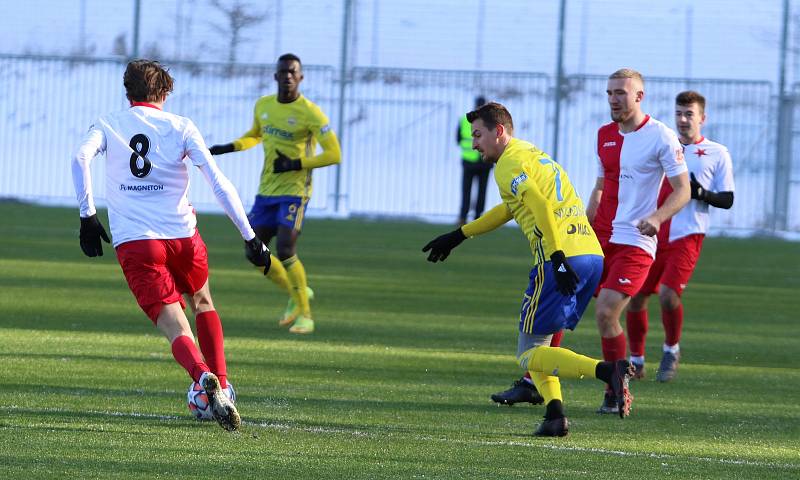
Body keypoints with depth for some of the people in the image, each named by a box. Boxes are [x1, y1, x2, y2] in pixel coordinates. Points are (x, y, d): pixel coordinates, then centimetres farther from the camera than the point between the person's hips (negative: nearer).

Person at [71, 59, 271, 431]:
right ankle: (221, 384, 20)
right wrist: (250, 238, 0)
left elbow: (80, 158, -12)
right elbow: (218, 182, -1)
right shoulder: (181, 127, 7)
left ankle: (205, 377, -35)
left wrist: (87, 215, -7)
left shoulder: (107, 125, 10)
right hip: (183, 238, 1)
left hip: (133, 244, -1)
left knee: (177, 330, -5)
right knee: (202, 303, 30)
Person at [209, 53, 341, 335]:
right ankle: (296, 294, 25)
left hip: (294, 192, -6)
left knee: (285, 252, -18)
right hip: (266, 191, 6)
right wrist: (226, 148, 12)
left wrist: (296, 164, -22)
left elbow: (334, 155, -14)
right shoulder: (263, 106, 6)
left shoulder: (311, 114, -13)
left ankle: (304, 314, -3)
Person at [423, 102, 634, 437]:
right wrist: (457, 237, 47)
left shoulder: (509, 163, -2)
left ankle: (608, 371, -24)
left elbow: (540, 206, -18)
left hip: (563, 259, -9)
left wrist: (558, 259, -25)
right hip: (592, 255, 9)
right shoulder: (533, 154, 28)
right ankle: (555, 415, 3)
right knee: (538, 344, 20)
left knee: (528, 355, -5)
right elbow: (510, 208, 42)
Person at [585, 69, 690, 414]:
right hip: (600, 238, 6)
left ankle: (616, 393, -3)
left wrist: (656, 218, -25)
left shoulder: (661, 137, -7)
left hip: (634, 241, -6)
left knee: (606, 313, -18)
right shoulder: (605, 135, 13)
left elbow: (682, 191, -8)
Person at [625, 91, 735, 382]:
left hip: (687, 237, -4)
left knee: (668, 295, -19)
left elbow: (727, 200, 3)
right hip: (652, 235, 4)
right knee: (635, 296, 1)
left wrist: (700, 193, -14)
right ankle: (636, 361, 17)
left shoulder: (717, 154, 4)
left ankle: (672, 350, 6)